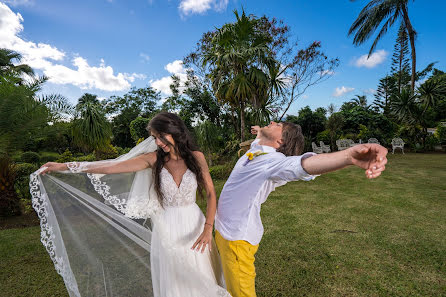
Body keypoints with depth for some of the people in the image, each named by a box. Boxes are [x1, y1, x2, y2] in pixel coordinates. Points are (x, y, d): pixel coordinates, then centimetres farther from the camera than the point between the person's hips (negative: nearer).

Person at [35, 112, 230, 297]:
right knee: (171, 281, 15)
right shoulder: (153, 159, -7)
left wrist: (208, 228, -16)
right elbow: (110, 167, -8)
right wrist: (65, 167, -8)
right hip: (166, 228, 1)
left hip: (194, 224, 0)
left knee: (199, 280, 13)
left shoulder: (196, 157, -9)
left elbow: (211, 194, -7)